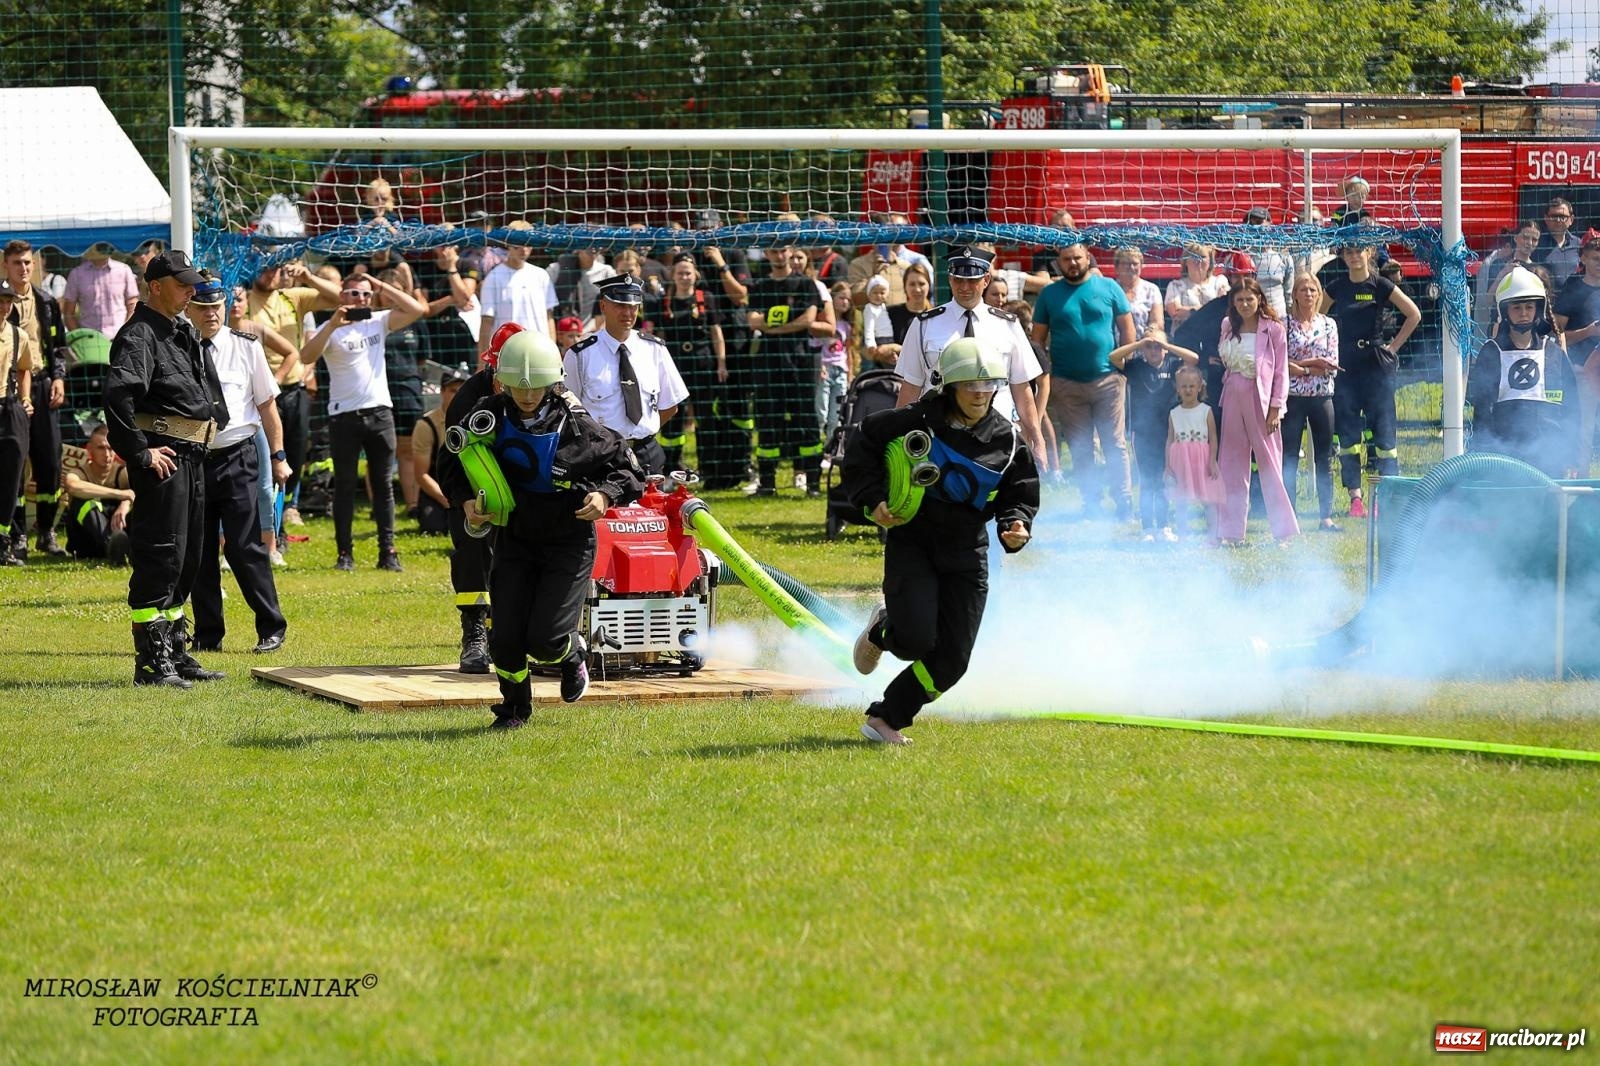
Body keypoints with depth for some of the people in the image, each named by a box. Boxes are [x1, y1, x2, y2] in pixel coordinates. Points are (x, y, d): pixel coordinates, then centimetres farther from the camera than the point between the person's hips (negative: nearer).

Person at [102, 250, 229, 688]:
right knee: (159, 557, -9)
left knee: (187, 557, 15)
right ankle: (151, 663, -8)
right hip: (162, 456, -10)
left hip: (192, 454, 10)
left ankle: (175, 652, 23)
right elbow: (118, 396, -26)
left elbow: (208, 386, 35)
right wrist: (141, 454, -23)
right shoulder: (139, 335, -13)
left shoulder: (186, 333, 17)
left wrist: (215, 421, 21)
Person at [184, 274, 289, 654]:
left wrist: (278, 456, 5)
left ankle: (271, 628, 7)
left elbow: (267, 403, 7)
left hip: (237, 457, -2)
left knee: (245, 547, -5)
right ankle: (207, 634, 15)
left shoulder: (246, 347, 2)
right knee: (199, 551, 6)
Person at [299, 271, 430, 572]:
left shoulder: (379, 321, 8)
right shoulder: (332, 328, -4)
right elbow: (306, 357, -18)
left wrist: (382, 286, -2)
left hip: (379, 411, 3)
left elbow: (418, 309, 0)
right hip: (344, 415, -3)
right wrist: (332, 324, -26)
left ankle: (387, 552, 7)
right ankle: (345, 552, 6)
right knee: (345, 485, 3)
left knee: (383, 484, 4)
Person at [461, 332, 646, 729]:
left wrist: (605, 495, -25)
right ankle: (515, 706, 25)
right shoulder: (490, 417, -9)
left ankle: (573, 654, 26)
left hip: (569, 543, -3)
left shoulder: (577, 427, -18)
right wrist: (467, 500, -10)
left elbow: (627, 468, -6)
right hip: (514, 539, 3)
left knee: (545, 639, -12)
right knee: (505, 638, -5)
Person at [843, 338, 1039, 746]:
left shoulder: (1007, 440, -2)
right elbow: (862, 444, -1)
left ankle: (886, 719, 15)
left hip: (966, 553, 3)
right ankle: (881, 631, 19)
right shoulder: (919, 422, -11)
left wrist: (1016, 528, -14)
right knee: (916, 640, -18)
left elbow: (1020, 496, 8)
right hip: (911, 542, -3)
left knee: (952, 659, -2)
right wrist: (873, 500, -9)